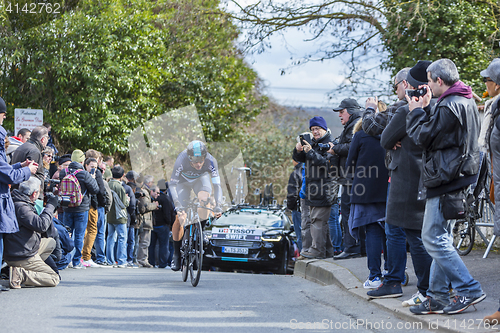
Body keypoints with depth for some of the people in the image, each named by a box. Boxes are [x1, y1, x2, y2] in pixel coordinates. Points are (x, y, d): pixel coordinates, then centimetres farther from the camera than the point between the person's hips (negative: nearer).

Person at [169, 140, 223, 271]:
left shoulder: (211, 161, -34)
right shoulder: (181, 161, -38)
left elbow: (217, 185, -32)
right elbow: (172, 184, -33)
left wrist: (218, 205, -45)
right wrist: (177, 204, -46)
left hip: (201, 178, 1)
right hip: (183, 180, -1)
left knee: (204, 199, -34)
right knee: (180, 217, -10)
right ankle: (176, 254, 5)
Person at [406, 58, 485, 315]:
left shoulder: (448, 106, -18)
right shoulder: (467, 103, 15)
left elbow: (423, 137, -14)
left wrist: (416, 112, 1)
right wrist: (426, 108, 15)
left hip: (444, 181, -10)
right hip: (458, 178, 10)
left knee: (433, 239, -7)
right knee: (441, 239, 12)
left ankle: (469, 290, -8)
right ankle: (437, 297, 15)